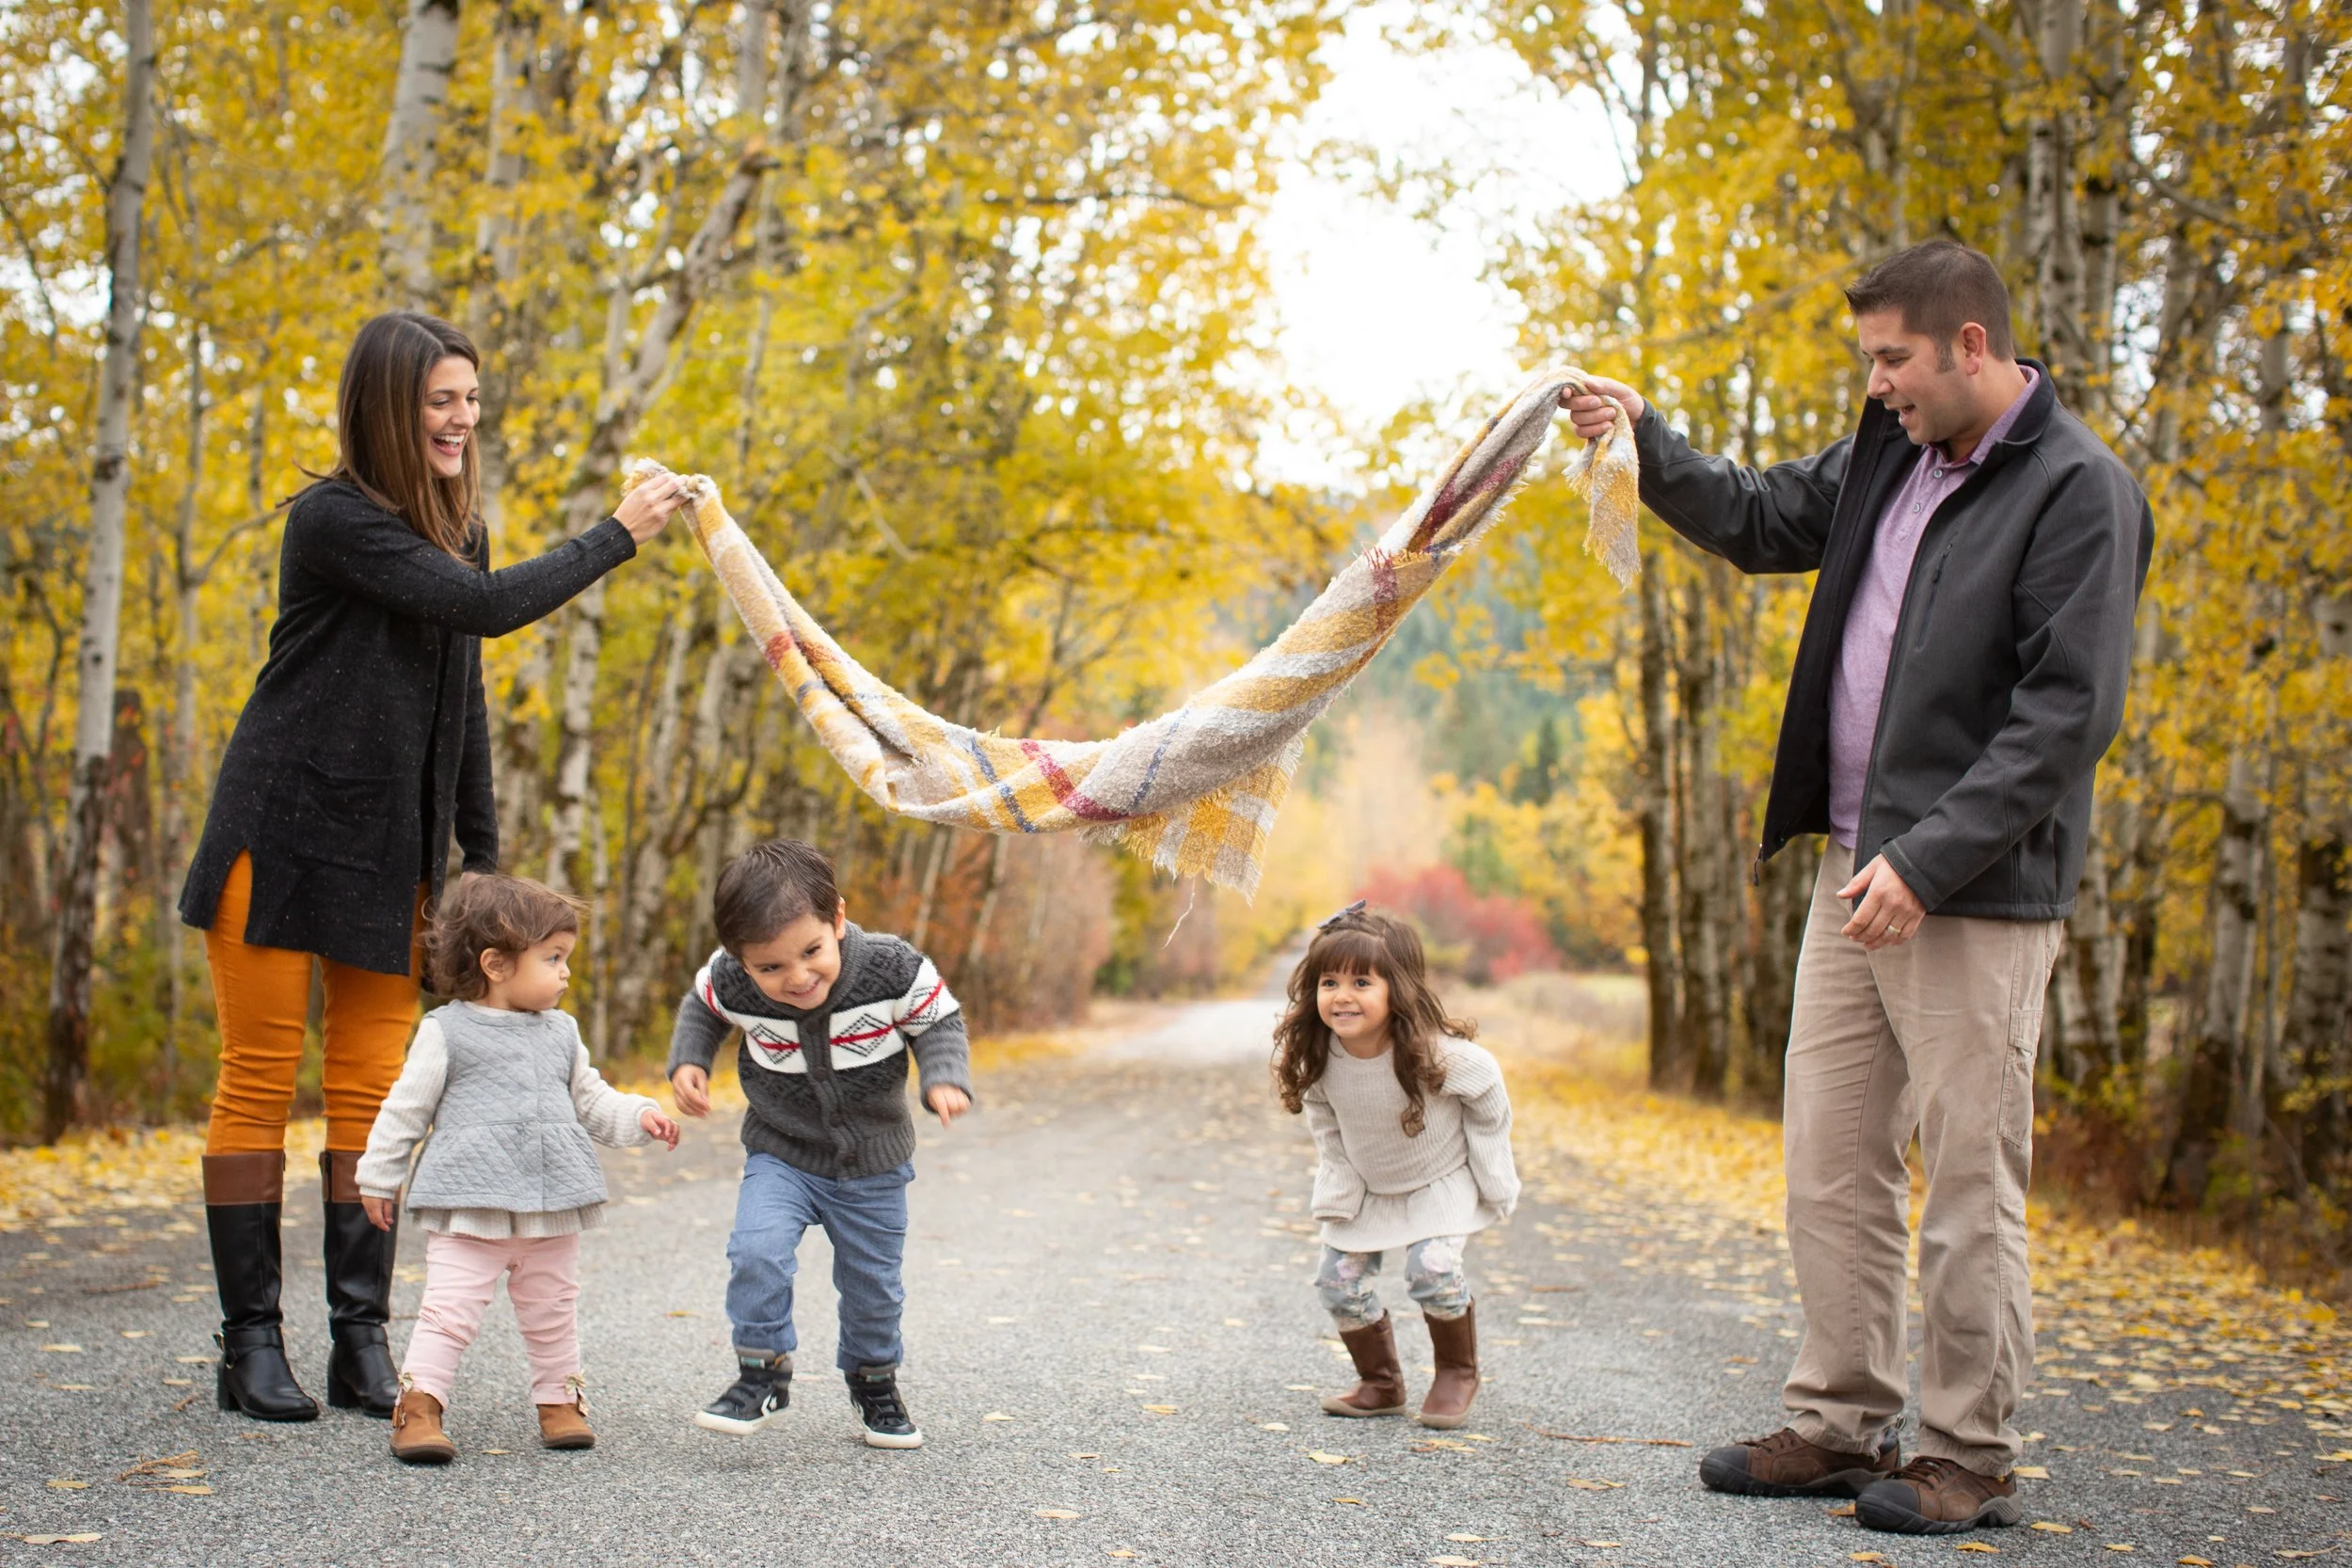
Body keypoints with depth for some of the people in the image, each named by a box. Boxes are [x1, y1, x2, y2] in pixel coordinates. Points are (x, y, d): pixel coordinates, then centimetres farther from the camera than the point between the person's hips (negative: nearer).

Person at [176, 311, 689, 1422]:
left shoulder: (457, 527, 10)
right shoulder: (333, 520, -13)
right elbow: (485, 608, -23)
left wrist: (484, 855, 13)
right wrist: (617, 537, -16)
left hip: (388, 851, 6)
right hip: (281, 832, -6)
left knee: (374, 1091, 4)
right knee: (260, 1081, -1)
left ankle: (362, 1343, 9)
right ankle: (249, 1342, 6)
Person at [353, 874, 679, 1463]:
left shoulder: (561, 1032, 12)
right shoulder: (447, 1031, -3)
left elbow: (590, 1100, 19)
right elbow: (405, 1108, 2)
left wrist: (637, 1116, 2)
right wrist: (378, 1177, 5)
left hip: (553, 1207, 5)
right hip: (468, 1205, -5)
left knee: (552, 1313, 14)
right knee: (449, 1311, -12)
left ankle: (559, 1401, 27)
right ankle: (418, 1408, -7)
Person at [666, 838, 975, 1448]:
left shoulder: (893, 969, -25)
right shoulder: (733, 985, -21)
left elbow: (938, 1022, -8)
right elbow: (701, 1008, 3)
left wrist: (945, 1081, -24)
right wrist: (687, 1062, -12)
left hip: (873, 1166, 0)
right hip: (781, 1156, 0)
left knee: (873, 1285, 13)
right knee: (756, 1253, -24)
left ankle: (874, 1379, 41)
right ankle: (762, 1373, -2)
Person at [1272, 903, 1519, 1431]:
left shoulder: (1438, 1054, -33)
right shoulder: (1317, 1061, -23)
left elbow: (1489, 1106, -14)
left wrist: (1493, 1183, -7)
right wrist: (1337, 1192, -2)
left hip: (1441, 1179, -4)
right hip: (1366, 1185, 4)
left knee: (1432, 1269, -22)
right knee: (1338, 1280, -2)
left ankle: (1457, 1373, 5)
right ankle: (1381, 1384, 21)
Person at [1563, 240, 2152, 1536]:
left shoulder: (2079, 492, -11)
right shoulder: (1889, 457, 12)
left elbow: (2067, 713, -17)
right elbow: (1759, 520, 28)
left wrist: (1928, 860, -21)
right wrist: (1644, 443, 14)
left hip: (1974, 893, -8)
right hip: (1855, 870, 8)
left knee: (1969, 1185, 0)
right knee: (1830, 1168, 11)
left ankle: (1969, 1458, 11)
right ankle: (1839, 1425, 21)